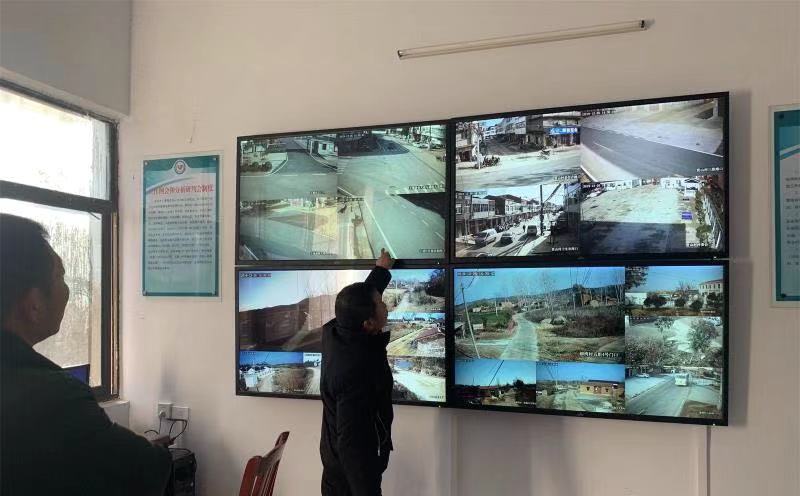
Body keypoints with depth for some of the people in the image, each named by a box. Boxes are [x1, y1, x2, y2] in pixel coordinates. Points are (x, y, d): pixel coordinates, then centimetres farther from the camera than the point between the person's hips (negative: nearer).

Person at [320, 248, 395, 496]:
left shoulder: (333, 331, -10)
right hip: (354, 467, -9)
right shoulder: (356, 369, -35)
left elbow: (363, 299, 11)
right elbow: (352, 441, -33)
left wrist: (381, 270, 24)